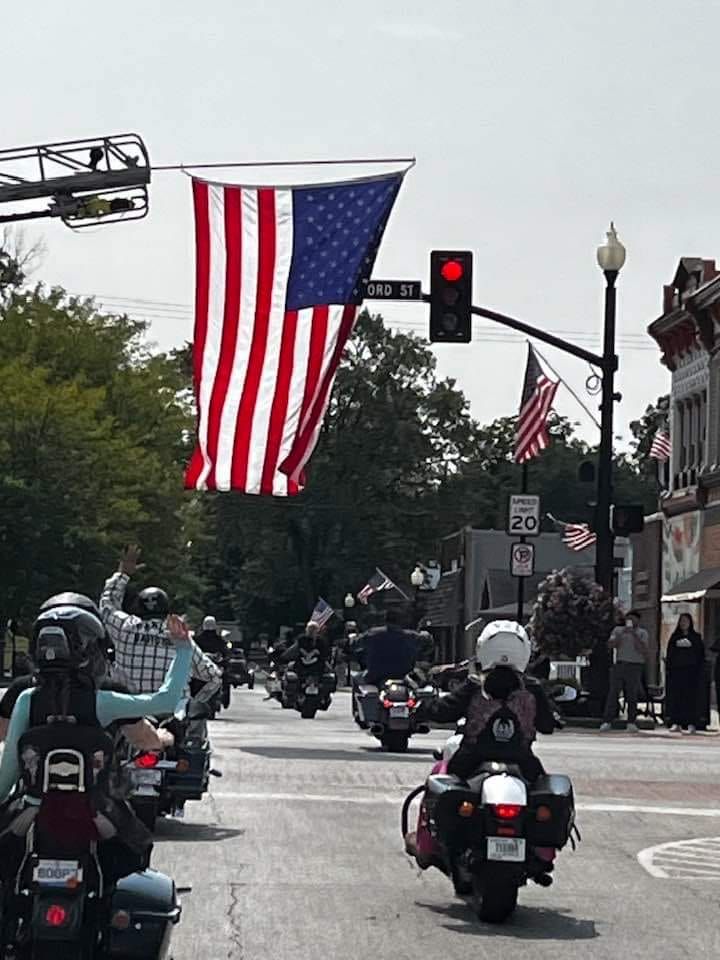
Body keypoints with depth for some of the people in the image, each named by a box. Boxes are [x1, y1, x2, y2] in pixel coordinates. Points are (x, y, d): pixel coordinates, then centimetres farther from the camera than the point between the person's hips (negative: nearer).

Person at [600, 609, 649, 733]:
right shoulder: (618, 630, 14)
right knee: (613, 693, -7)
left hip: (635, 666, -1)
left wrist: (634, 635, -13)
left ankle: (631, 723, 0)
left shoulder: (642, 633, 9)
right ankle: (607, 722, -10)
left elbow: (643, 649, -6)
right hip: (620, 664, 1)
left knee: (632, 696, -3)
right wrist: (622, 634, -10)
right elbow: (611, 645, 0)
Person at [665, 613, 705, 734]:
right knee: (675, 696, -3)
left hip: (691, 671, -2)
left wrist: (699, 669, -7)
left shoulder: (696, 637, 8)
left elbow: (701, 655, 4)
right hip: (676, 670, 2)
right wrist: (668, 668, -2)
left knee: (691, 696, -4)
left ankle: (691, 724, -3)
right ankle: (676, 723, -1)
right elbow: (669, 655, 10)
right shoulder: (674, 637, 12)